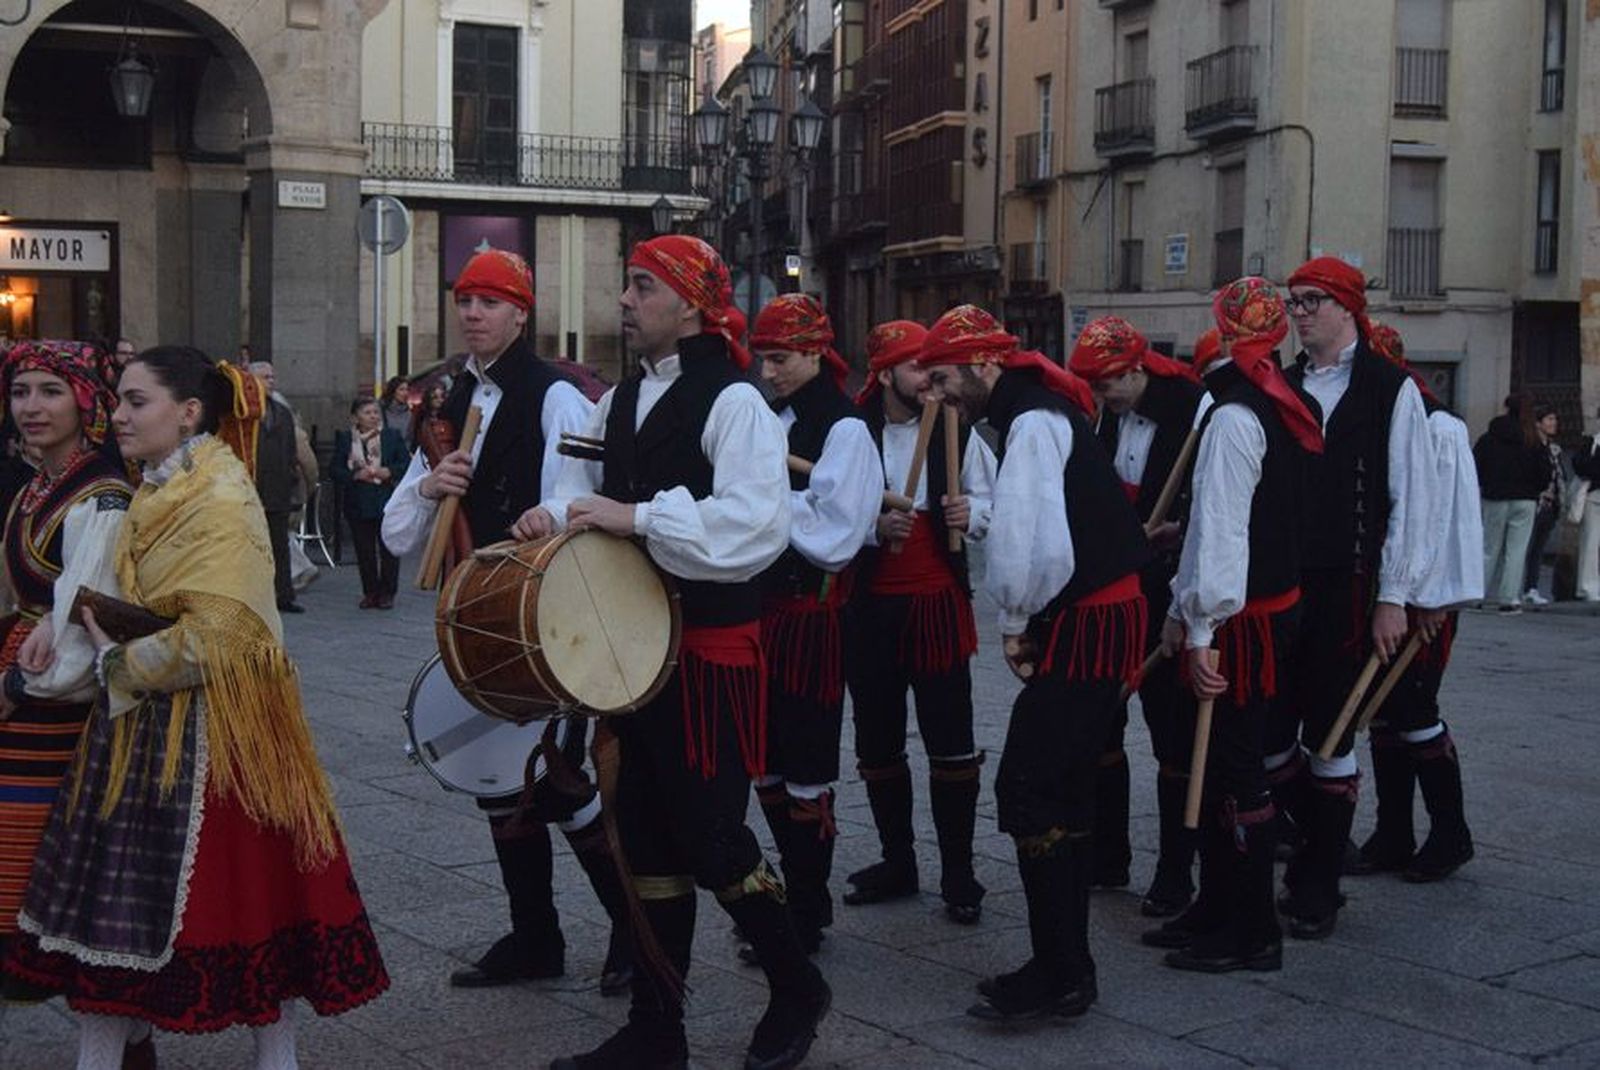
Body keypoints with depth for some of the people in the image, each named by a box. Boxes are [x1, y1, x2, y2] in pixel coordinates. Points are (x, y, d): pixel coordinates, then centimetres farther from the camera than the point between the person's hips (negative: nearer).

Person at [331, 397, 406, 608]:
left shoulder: (393, 436, 4)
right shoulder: (344, 439, 5)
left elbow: (406, 464, 3)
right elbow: (336, 471, 1)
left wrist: (389, 472, -14)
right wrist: (356, 475, -15)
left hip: (388, 502, -1)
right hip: (358, 504, 1)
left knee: (389, 549, 1)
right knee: (364, 551, 5)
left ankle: (387, 593, 10)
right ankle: (370, 592, 15)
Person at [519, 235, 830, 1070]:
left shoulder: (732, 402, -13)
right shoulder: (617, 402, 12)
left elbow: (756, 524, -26)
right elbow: (588, 489, 22)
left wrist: (638, 517, -26)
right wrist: (557, 514, 0)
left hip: (709, 650, -8)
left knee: (710, 836, -3)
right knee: (647, 840, 12)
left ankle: (796, 990, 21)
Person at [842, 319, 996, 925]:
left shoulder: (957, 433, 3)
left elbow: (993, 506, 10)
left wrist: (970, 514, -11)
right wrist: (875, 528, -16)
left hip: (938, 603, -1)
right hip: (869, 603, 1)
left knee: (950, 744, -2)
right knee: (877, 744, 10)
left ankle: (958, 874, 8)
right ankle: (897, 863, 25)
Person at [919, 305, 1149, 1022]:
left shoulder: (1033, 422, -16)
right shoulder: (1040, 411, 16)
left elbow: (1037, 543, -26)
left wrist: (1014, 624, -10)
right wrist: (1023, 622, 6)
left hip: (1087, 627, -10)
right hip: (1093, 619, 10)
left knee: (1027, 793, -9)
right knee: (1066, 791, 14)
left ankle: (1059, 975, -3)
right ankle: (1066, 967, 23)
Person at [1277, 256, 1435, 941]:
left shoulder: (1391, 390, -1)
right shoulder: (1281, 388, 11)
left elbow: (1410, 499, -4)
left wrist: (1393, 597, -8)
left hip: (1346, 588, -4)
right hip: (1277, 585, 4)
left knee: (1329, 736, 2)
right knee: (1269, 732, 5)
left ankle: (1320, 886, 15)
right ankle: (1319, 843, 30)